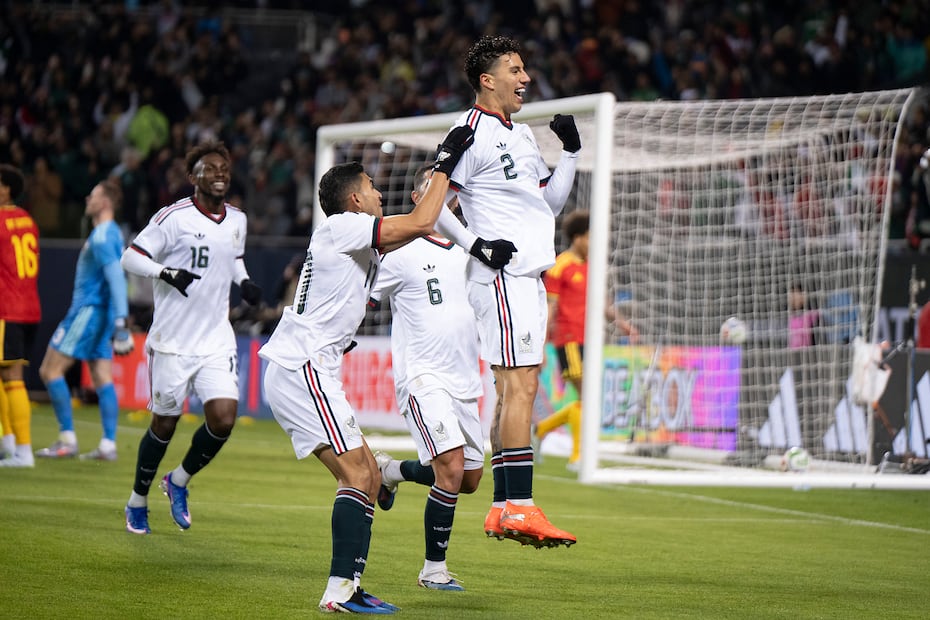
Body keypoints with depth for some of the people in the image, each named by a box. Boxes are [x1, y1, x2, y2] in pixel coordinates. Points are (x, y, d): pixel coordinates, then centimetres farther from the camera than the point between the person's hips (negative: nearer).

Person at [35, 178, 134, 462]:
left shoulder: (102, 236, -16)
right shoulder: (111, 233, 15)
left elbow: (116, 278, -24)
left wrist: (121, 322, -29)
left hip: (88, 311, -10)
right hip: (100, 313, 10)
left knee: (51, 370, -4)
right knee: (102, 378, 5)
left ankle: (67, 439, -6)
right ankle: (108, 445, 1)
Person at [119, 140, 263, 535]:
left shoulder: (237, 220, 8)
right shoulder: (174, 217, -11)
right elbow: (130, 257, -9)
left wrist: (243, 282, 7)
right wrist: (166, 273, -25)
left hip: (217, 340, 5)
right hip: (173, 340, -4)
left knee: (223, 419, -10)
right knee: (164, 423, 4)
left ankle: (179, 482, 16)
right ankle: (137, 501, 26)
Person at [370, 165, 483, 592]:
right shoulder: (402, 254, -5)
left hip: (464, 381, 7)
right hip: (423, 377, -7)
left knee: (469, 480, 11)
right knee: (452, 469, -20)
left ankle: (391, 471, 37)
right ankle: (434, 569, -7)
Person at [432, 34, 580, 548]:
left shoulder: (522, 134, 20)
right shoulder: (472, 130, -8)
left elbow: (550, 202, 25)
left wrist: (570, 151, 14)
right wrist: (476, 245, -17)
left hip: (528, 279, 10)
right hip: (502, 275, -9)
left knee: (516, 390, 8)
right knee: (520, 387, -15)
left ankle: (503, 508, 10)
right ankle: (518, 508, -17)